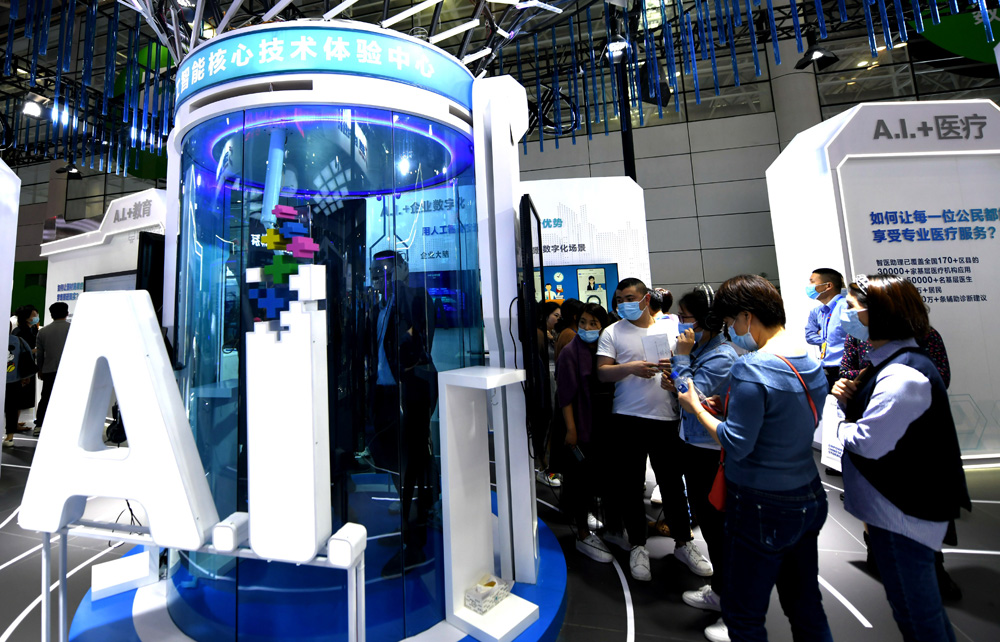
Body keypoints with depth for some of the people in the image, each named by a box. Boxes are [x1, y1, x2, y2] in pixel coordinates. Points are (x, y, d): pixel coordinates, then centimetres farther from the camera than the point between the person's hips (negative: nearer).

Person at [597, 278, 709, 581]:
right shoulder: (612, 332, 2)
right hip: (628, 418, -1)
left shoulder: (670, 329, 9)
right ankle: (637, 546, 28)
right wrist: (631, 367, -20)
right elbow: (602, 372, -4)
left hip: (666, 417, 2)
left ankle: (683, 542, 34)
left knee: (673, 482, 13)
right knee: (630, 484, 9)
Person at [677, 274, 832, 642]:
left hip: (762, 508, -8)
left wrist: (697, 408, -10)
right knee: (806, 607, 25)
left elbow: (736, 446, -22)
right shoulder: (811, 361, 2)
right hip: (808, 498, 8)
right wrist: (734, 409, 10)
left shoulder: (751, 370, -24)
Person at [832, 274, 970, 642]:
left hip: (903, 514, -9)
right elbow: (876, 417, 13)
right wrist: (848, 397, -6)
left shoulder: (903, 375, -26)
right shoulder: (890, 363, 6)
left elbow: (867, 442, -28)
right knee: (922, 603, 26)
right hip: (896, 505, 9)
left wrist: (839, 425, -9)